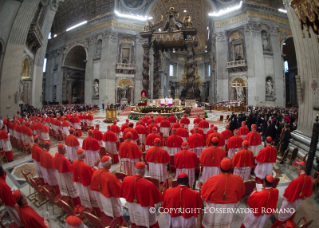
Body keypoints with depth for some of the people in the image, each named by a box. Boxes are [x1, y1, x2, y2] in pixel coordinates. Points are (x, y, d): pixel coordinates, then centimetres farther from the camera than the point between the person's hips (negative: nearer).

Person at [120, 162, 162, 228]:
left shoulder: (126, 179, -22)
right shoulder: (149, 184, -35)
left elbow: (123, 193, -2)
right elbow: (158, 197, -20)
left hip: (132, 207, 4)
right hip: (144, 208, -4)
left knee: (134, 223, 32)